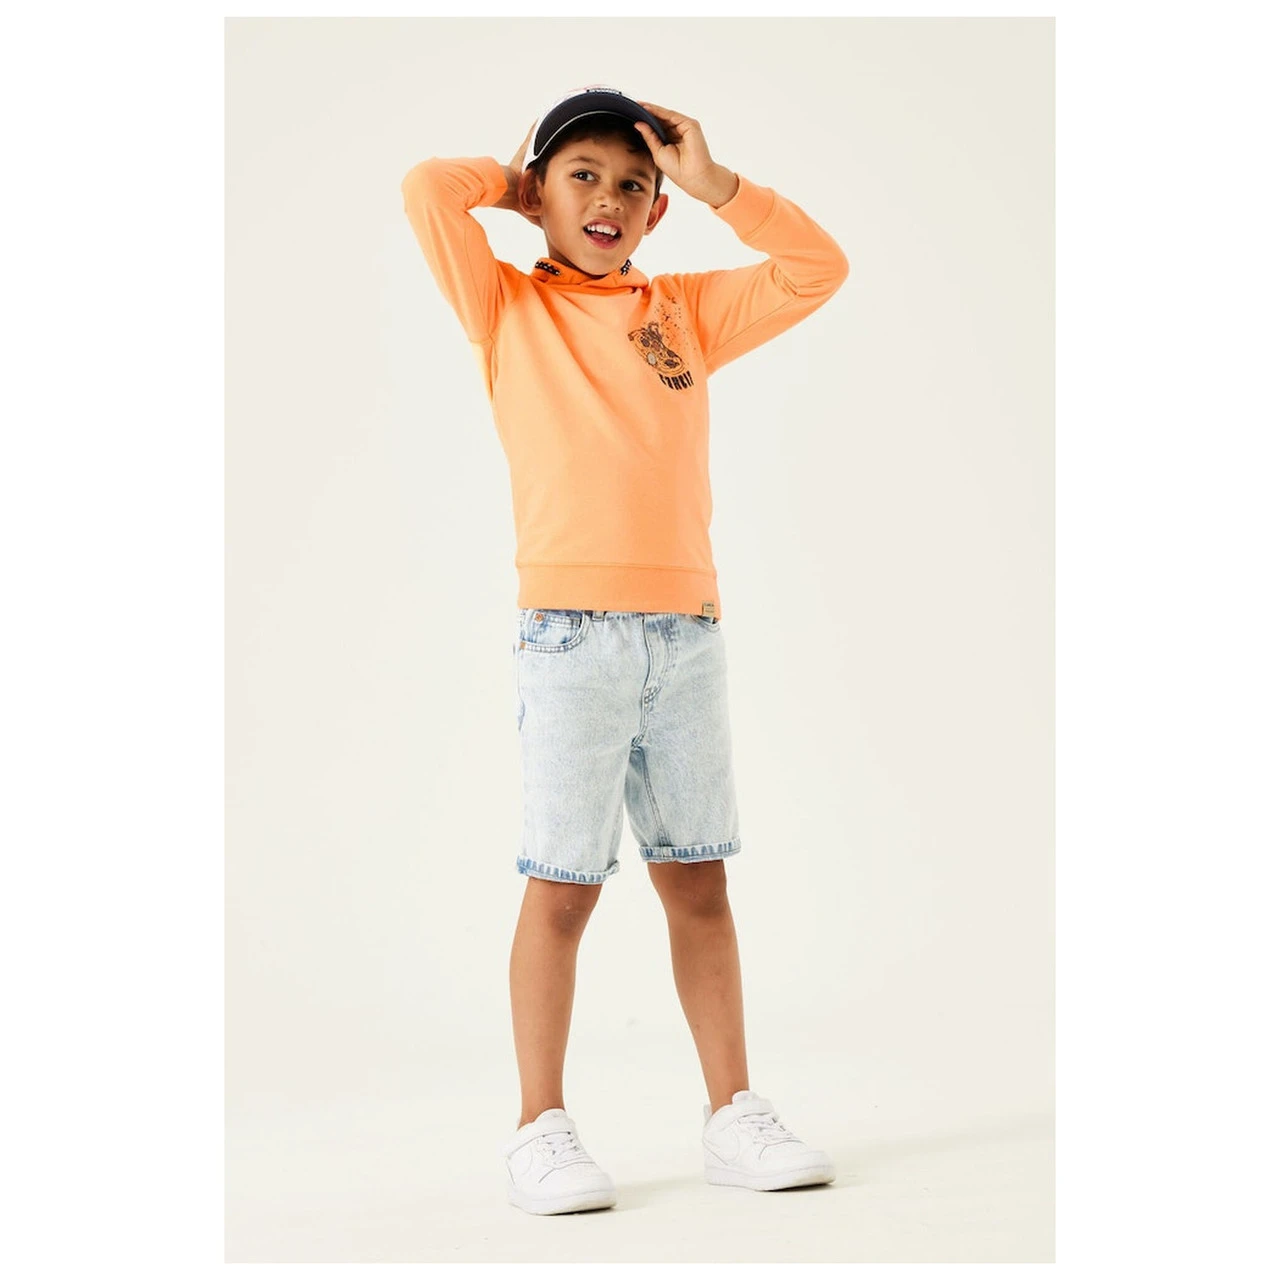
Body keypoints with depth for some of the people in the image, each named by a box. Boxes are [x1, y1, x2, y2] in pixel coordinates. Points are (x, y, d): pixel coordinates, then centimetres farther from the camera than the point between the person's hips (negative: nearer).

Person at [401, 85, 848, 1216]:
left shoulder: (688, 310, 15)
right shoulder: (510, 309, 7)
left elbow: (817, 270, 11)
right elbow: (427, 190, -5)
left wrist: (714, 183, 7)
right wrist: (515, 182, 13)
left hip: (688, 629, 4)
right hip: (571, 631, -3)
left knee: (697, 876, 9)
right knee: (564, 882, -2)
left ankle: (733, 1115, 17)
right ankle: (541, 1131, 9)